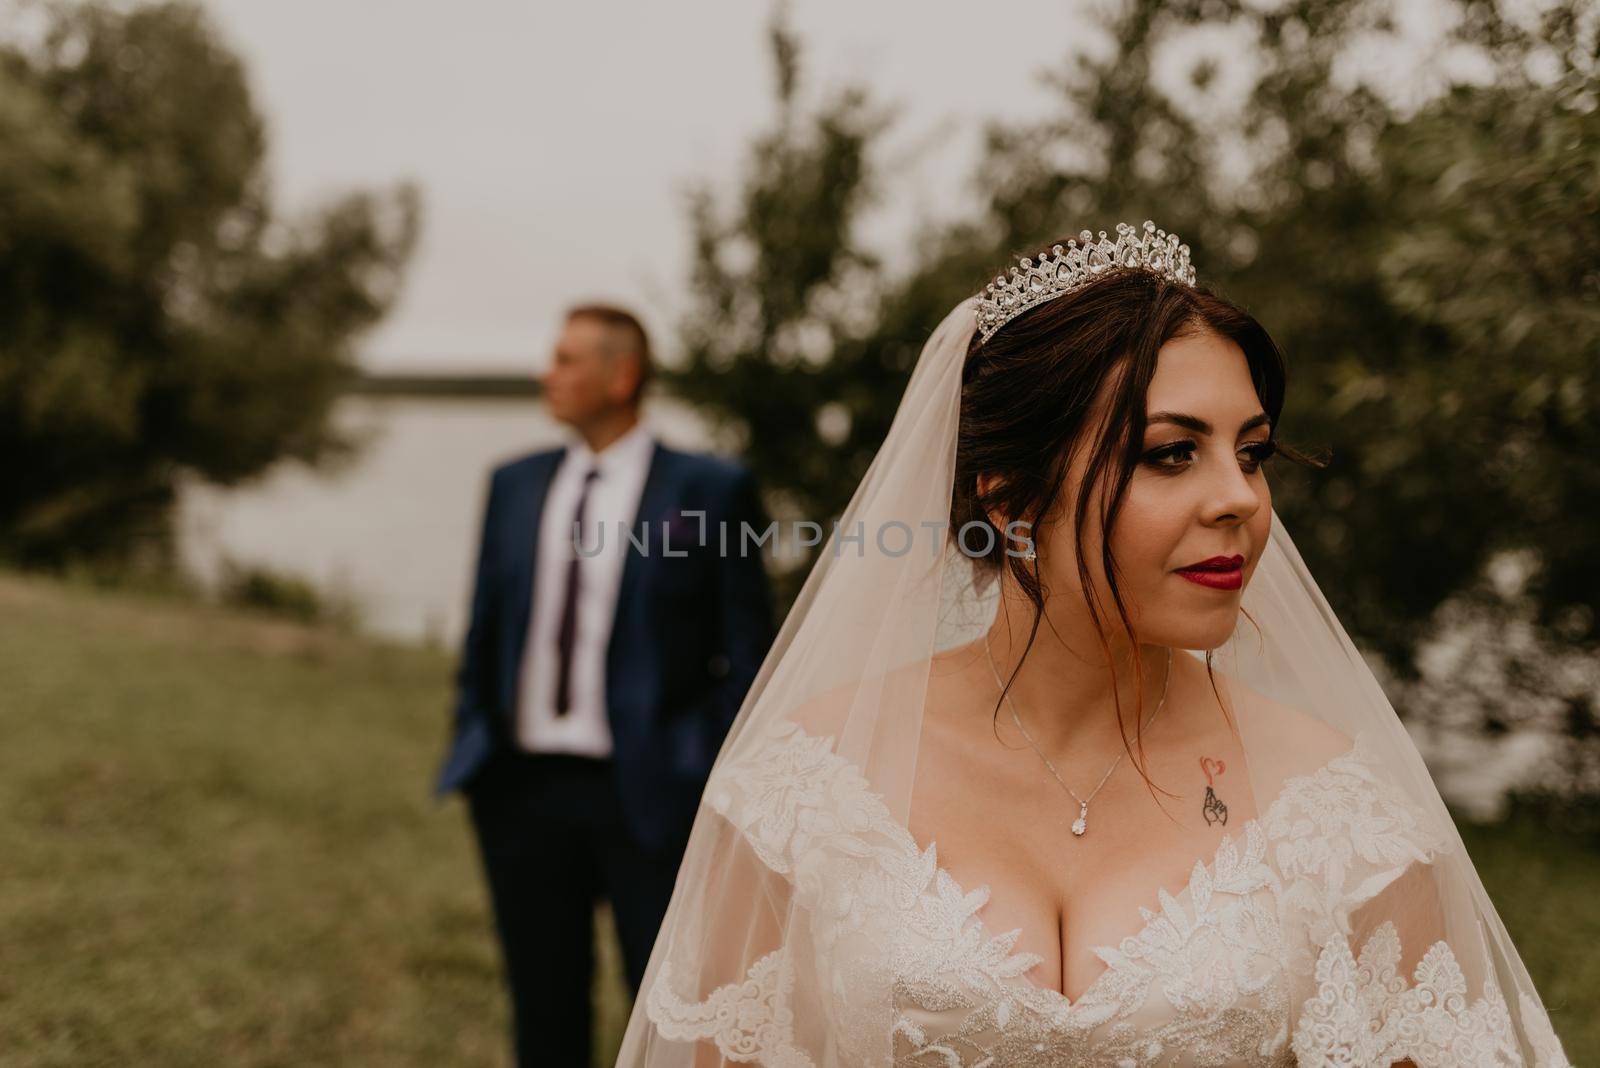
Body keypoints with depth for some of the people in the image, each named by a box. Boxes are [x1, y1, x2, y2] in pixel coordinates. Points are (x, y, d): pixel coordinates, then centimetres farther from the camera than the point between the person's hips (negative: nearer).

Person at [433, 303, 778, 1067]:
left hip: (650, 795, -4)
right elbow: (485, 628, 15)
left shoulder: (712, 489, -5)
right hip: (524, 790, 5)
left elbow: (747, 654, -4)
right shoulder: (515, 485, 9)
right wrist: (469, 750, 10)